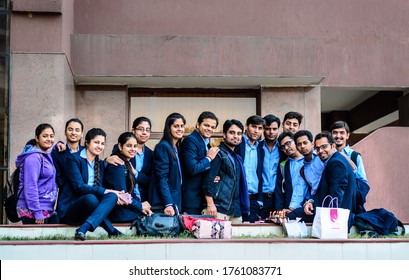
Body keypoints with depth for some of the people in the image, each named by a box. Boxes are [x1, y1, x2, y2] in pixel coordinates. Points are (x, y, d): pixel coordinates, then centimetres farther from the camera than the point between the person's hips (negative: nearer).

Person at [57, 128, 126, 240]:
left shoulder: (100, 164, 17)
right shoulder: (73, 159, -5)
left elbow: (100, 188, 6)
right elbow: (79, 187, -17)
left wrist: (113, 194, -17)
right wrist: (106, 191, -23)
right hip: (69, 209, -6)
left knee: (112, 196, -25)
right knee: (90, 198, -38)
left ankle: (83, 229, -41)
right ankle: (112, 231, -30)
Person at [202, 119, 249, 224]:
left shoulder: (237, 157, 19)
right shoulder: (219, 154, -4)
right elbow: (208, 179, -12)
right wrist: (210, 204, -18)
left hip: (235, 211, 7)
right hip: (219, 210, -7)